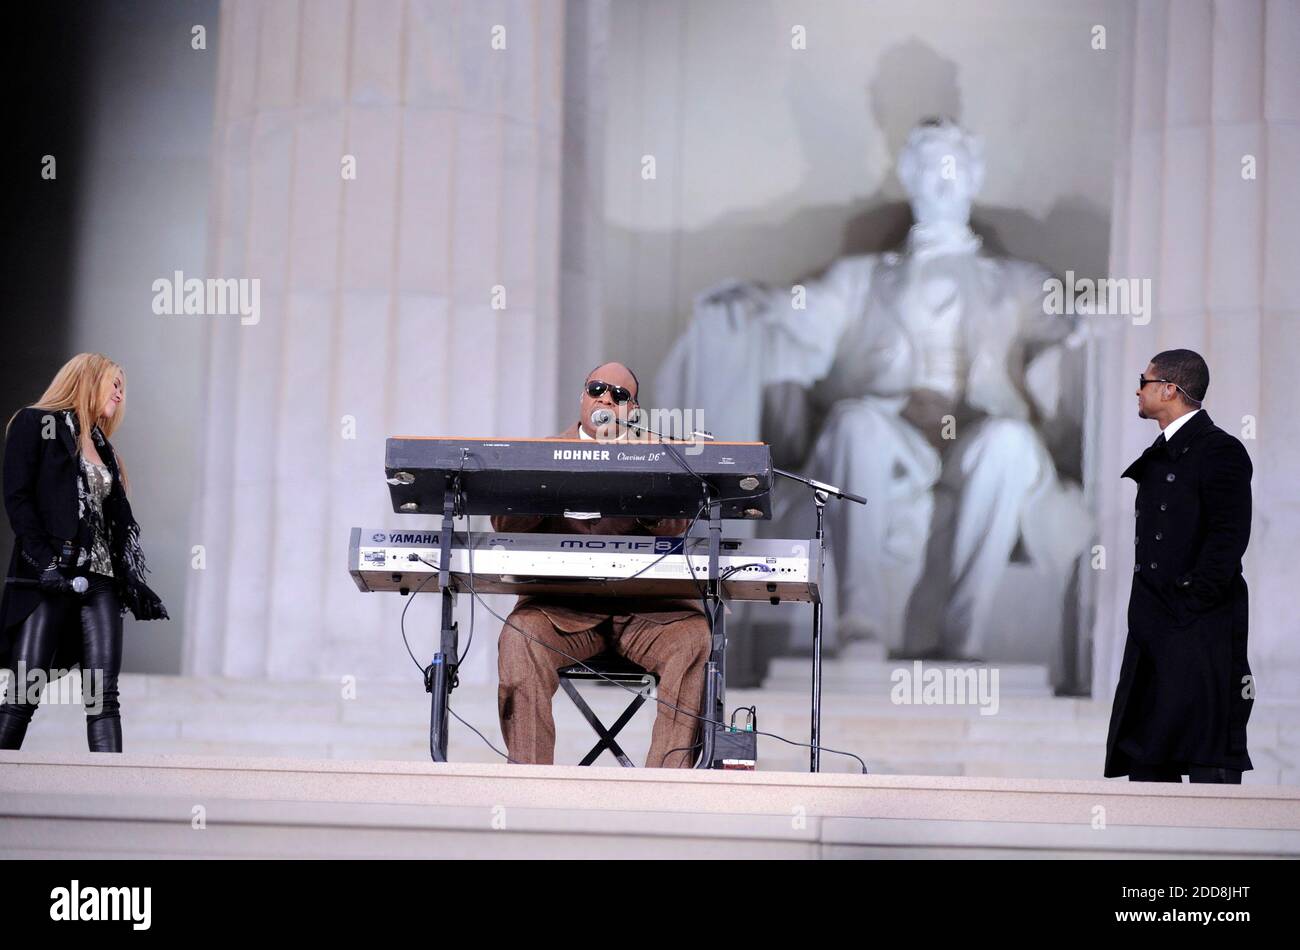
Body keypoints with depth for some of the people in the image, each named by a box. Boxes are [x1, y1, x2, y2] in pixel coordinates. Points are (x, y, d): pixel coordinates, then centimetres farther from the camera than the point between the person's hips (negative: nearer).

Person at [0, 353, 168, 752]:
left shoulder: (101, 447, 23)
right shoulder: (37, 424, 4)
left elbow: (120, 519, 18)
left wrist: (134, 580, 5)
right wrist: (45, 563, -17)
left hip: (99, 580, 6)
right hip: (48, 580, -6)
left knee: (103, 696, -4)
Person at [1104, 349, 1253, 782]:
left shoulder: (1220, 450, -7)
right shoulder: (1159, 457, 20)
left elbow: (1228, 538, -14)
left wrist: (1192, 600, -18)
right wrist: (1146, 608, 13)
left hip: (1202, 628, -9)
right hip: (1154, 632, 9)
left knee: (1211, 762, -8)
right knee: (1145, 756, 9)